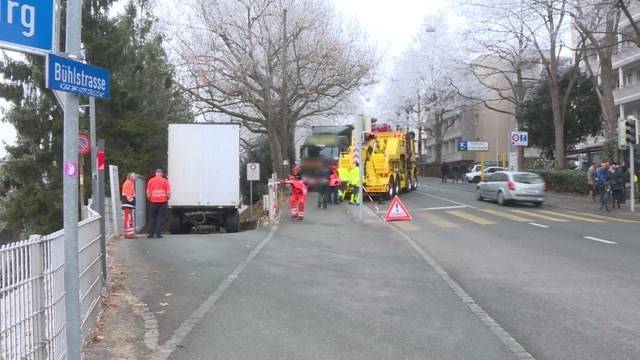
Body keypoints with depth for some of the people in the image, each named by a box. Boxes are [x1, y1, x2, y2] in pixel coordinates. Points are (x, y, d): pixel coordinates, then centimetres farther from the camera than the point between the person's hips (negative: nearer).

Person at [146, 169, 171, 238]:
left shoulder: (151, 180, 3)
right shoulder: (165, 181, -1)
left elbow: (148, 193, 2)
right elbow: (168, 193, -2)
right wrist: (167, 199, 15)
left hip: (153, 202, 1)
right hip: (163, 201, -1)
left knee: (152, 217, 11)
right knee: (160, 218, 3)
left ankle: (151, 233, 8)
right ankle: (157, 233, -3)